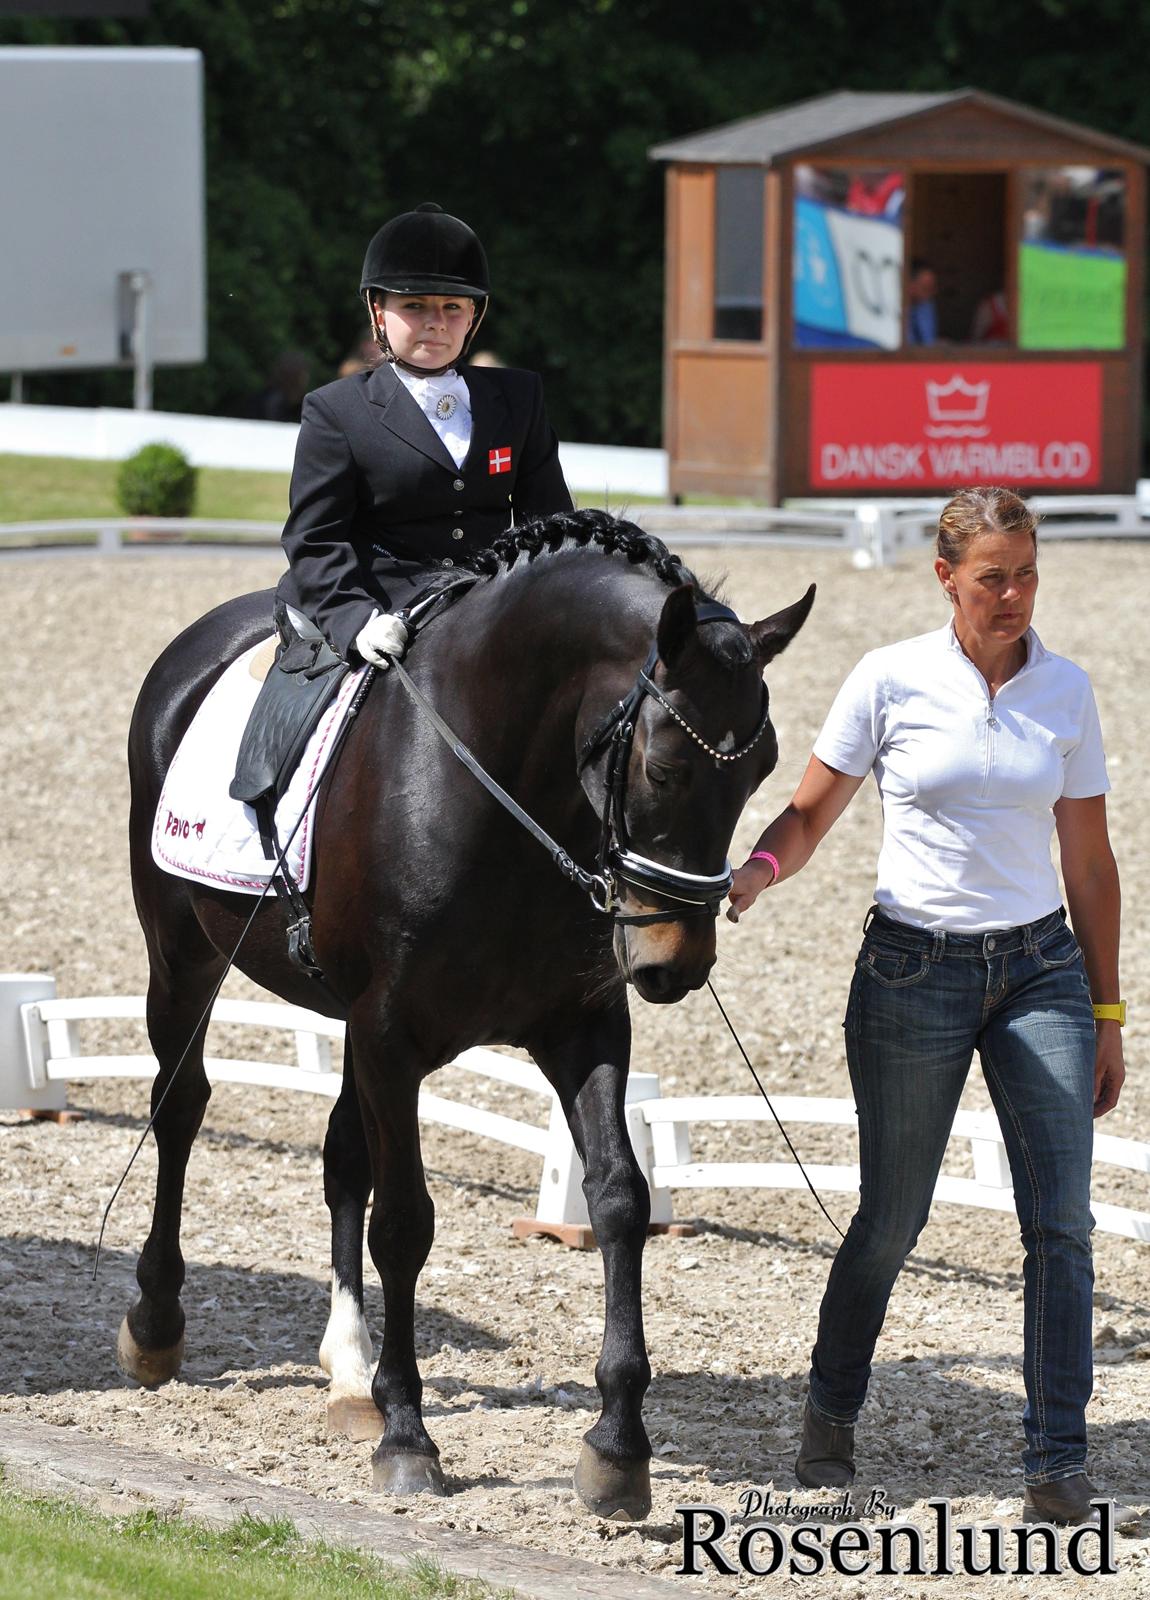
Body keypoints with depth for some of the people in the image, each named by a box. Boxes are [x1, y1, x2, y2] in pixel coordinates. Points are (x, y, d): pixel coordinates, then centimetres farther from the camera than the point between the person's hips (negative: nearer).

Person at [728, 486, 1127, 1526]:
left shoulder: (1065, 692, 3)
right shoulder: (891, 682, -4)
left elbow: (1091, 862, 8)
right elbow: (808, 818, 2)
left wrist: (1107, 1015, 8)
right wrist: (758, 869, -21)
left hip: (1040, 969, 2)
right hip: (914, 970, -2)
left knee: (1060, 1221, -8)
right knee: (892, 1220, 5)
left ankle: (1057, 1465, -4)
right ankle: (831, 1419, 29)